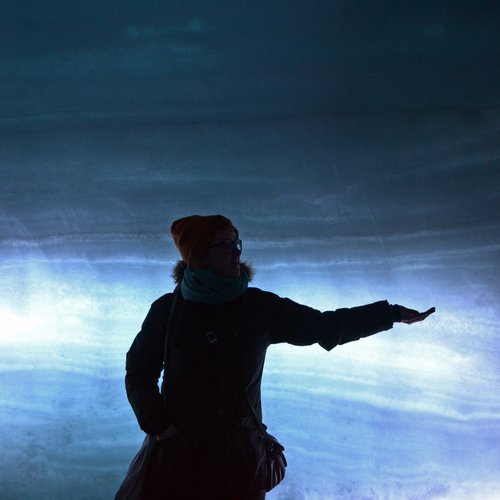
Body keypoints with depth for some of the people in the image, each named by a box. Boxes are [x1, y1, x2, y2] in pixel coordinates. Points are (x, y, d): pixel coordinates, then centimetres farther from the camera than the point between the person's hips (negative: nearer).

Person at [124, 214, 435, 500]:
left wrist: (394, 314, -1)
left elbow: (323, 326, 3)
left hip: (242, 456, 2)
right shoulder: (168, 309, -2)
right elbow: (139, 371, 5)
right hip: (180, 453, -1)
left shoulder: (258, 307, 2)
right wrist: (157, 423, -10)